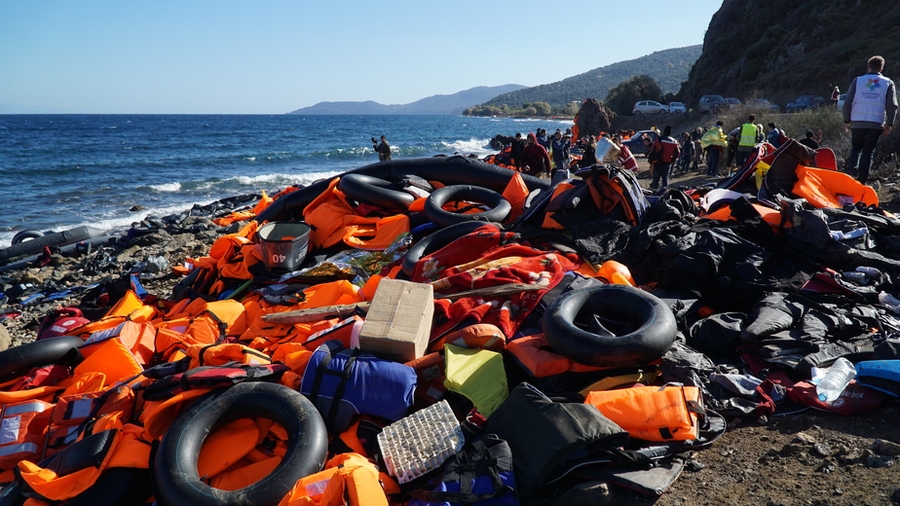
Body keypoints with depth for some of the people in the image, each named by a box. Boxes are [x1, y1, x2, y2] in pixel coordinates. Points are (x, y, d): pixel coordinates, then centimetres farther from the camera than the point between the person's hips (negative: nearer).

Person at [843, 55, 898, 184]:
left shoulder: (858, 81, 4)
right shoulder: (888, 83, 5)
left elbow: (847, 102, 1)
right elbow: (892, 105, -1)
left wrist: (847, 120, 10)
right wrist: (889, 124, 6)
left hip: (857, 122, 0)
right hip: (876, 123, 0)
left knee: (855, 148, 16)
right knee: (868, 151, 6)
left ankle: (852, 169, -8)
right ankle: (861, 181, 4)